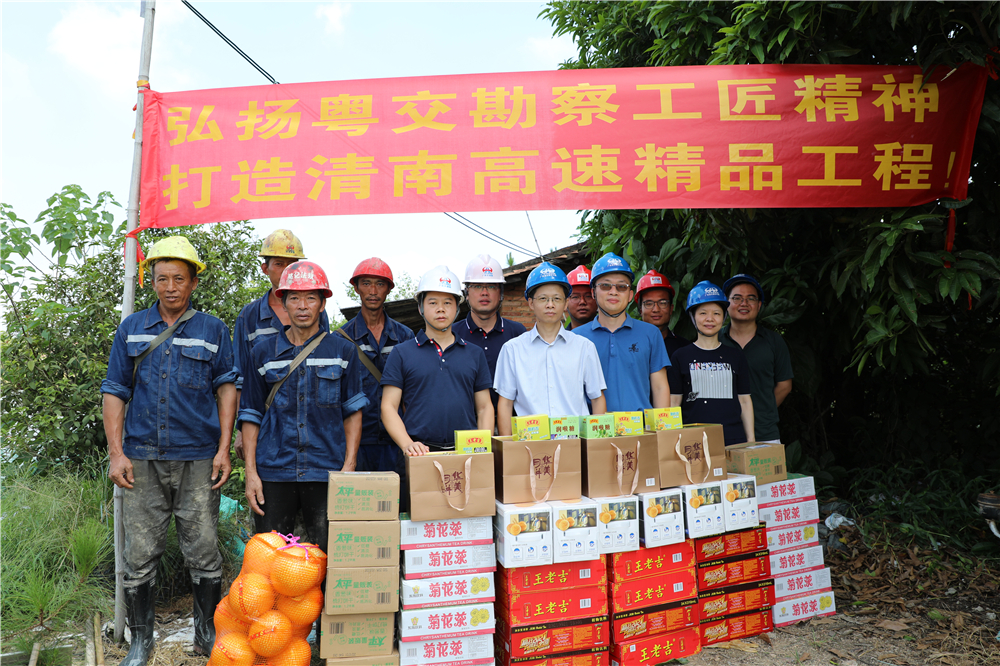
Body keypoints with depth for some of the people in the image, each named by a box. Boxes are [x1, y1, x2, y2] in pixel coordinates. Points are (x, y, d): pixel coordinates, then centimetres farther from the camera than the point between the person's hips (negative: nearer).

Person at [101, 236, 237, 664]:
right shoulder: (131, 329, 10)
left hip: (198, 460, -1)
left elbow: (226, 387, 4)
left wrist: (223, 449, -4)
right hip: (142, 460, 1)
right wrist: (116, 452, 0)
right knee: (139, 556, 6)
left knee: (204, 554, 4)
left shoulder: (213, 330, 6)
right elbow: (115, 392, 9)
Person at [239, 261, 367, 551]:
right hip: (273, 474, 1)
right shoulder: (264, 352, 7)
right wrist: (250, 472, 1)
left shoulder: (342, 351, 4)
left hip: (327, 473, -1)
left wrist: (349, 467, -4)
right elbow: (251, 415, 8)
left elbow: (352, 412, 5)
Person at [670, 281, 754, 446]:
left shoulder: (736, 356, 12)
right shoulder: (681, 356, 5)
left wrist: (751, 441, 9)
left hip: (734, 439, 2)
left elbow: (745, 400, 14)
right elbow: (674, 402, 5)